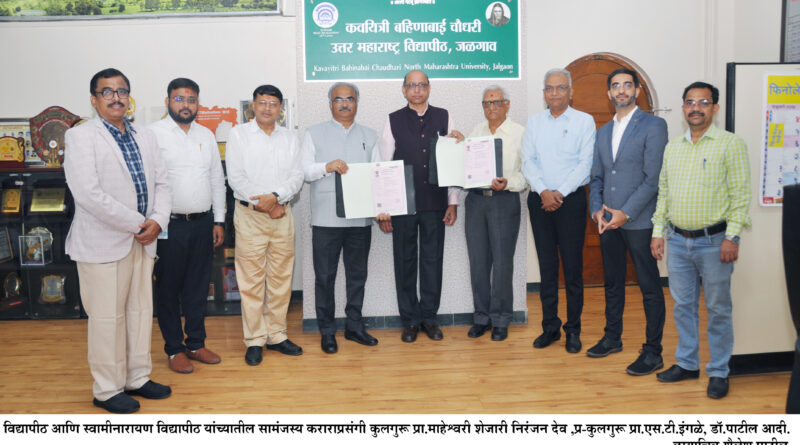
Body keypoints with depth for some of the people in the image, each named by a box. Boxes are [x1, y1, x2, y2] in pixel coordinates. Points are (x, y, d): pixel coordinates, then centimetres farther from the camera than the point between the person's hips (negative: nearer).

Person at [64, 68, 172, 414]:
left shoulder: (145, 137, 13)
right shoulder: (80, 137, -8)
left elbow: (161, 183, 12)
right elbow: (88, 194, -18)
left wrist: (157, 221, -6)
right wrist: (137, 224, -16)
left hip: (142, 241, 7)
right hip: (103, 243, -6)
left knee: (141, 311, 14)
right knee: (107, 317, 2)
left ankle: (137, 378, 29)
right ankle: (106, 390, 17)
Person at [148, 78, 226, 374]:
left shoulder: (206, 135, 11)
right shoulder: (153, 134, -5)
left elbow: (217, 180, 13)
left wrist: (219, 221, 10)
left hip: (203, 224, 5)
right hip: (170, 225, -5)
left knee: (198, 287, 13)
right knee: (168, 288, 6)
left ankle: (196, 343, 26)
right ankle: (174, 349, 19)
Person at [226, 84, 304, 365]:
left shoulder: (290, 138, 13)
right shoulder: (239, 134, 4)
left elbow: (297, 177, 3)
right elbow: (236, 177, -5)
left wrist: (275, 197, -14)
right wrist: (262, 202, -10)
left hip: (282, 214, 3)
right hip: (249, 215, -3)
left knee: (281, 279, 6)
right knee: (251, 280, -1)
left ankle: (276, 335, 18)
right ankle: (254, 340, 9)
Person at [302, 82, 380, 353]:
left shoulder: (370, 136, 14)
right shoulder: (315, 134, 7)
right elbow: (304, 171, 0)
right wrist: (327, 167, -18)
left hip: (360, 218, 3)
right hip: (326, 218, -2)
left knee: (357, 274, 10)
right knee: (325, 276, 3)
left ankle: (354, 326, 23)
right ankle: (327, 331, 14)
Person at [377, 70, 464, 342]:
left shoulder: (443, 118, 7)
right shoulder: (393, 121, 4)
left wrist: (452, 202, 1)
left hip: (434, 203, 1)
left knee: (433, 260, 7)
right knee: (405, 261, 5)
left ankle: (429, 317, 20)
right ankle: (410, 320, 17)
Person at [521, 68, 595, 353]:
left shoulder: (584, 121, 1)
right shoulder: (533, 122, 10)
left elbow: (585, 163, -6)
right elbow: (528, 161, 3)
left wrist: (560, 193, -14)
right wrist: (543, 191, -11)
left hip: (571, 199, -3)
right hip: (539, 200, 3)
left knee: (572, 266, 0)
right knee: (547, 266, 8)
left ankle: (573, 330, 11)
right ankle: (550, 327, 18)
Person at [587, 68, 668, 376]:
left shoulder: (653, 125, -4)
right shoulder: (603, 132, 16)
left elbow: (653, 178, -12)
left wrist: (626, 212, -16)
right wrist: (596, 209, -1)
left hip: (639, 221, -6)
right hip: (607, 221, 6)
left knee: (650, 287, 1)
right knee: (612, 283, 16)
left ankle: (653, 352, 10)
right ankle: (612, 338, 30)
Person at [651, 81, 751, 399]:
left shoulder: (731, 144, -6)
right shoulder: (672, 147, 11)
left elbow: (740, 194, -9)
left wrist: (732, 236, -15)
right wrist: (658, 232, 8)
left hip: (713, 241, -5)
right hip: (677, 240, 5)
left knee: (718, 309, 6)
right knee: (683, 306, 13)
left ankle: (718, 372, 18)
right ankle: (686, 363, 27)